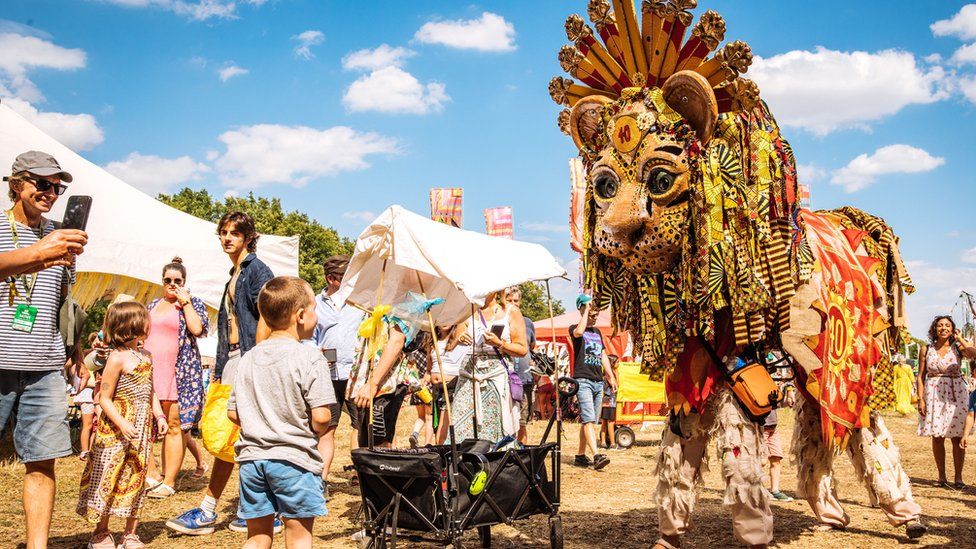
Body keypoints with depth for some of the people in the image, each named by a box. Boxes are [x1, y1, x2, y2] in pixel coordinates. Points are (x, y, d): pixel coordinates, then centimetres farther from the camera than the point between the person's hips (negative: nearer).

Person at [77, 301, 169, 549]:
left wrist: (159, 415, 10)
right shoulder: (117, 357, -14)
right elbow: (104, 398, -15)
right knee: (108, 477, 2)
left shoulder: (146, 356, 10)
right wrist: (122, 423, -24)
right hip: (116, 429, -7)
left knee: (136, 478, 10)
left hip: (142, 428, 7)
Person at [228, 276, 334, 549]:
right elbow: (321, 417, -18)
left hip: (251, 457, 5)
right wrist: (314, 431, 3)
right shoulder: (310, 358, -12)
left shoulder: (248, 358, 6)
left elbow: (233, 413, 8)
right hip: (294, 458, -5)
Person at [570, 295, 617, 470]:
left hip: (598, 382, 7)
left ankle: (581, 456, 14)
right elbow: (578, 332, -24)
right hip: (583, 380, -7)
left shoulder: (597, 332, 21)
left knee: (588, 421, 8)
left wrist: (611, 377, 16)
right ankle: (596, 456, -25)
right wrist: (587, 309, -15)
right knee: (589, 419, -16)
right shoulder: (574, 329, 2)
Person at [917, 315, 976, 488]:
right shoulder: (926, 350, 3)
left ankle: (958, 477, 9)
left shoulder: (957, 348, 1)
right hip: (934, 395, 1)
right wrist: (920, 399, -4)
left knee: (957, 438, 1)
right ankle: (942, 476, 14)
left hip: (956, 394, 0)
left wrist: (960, 338, -8)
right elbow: (921, 376, 4)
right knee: (937, 438, 4)